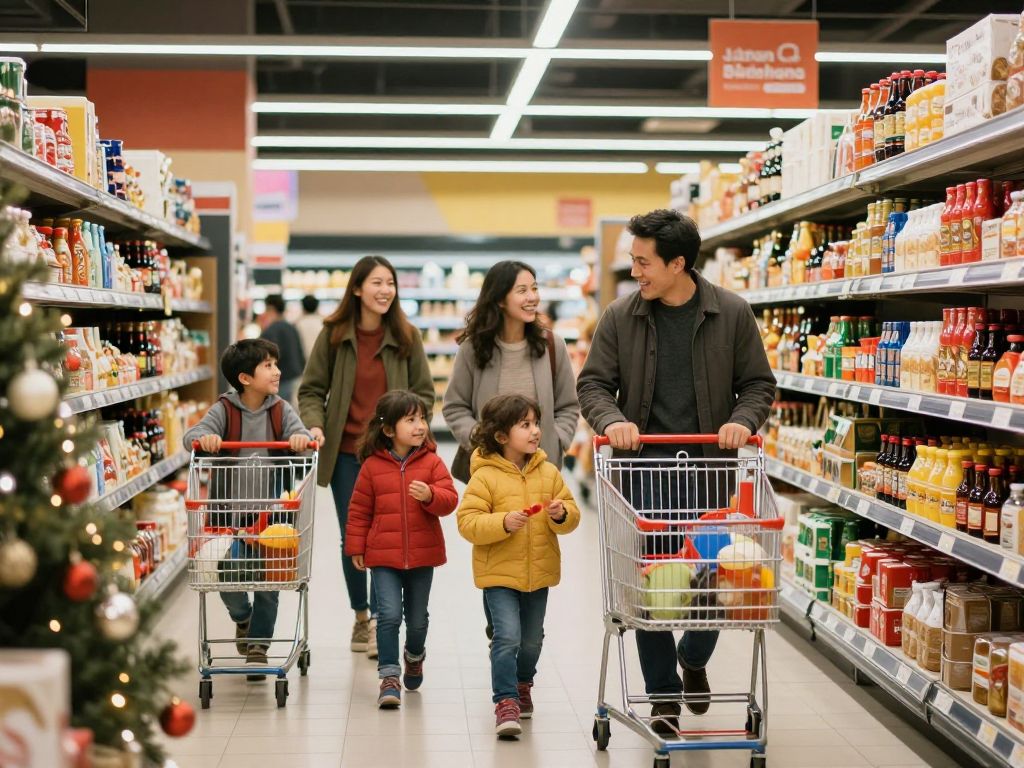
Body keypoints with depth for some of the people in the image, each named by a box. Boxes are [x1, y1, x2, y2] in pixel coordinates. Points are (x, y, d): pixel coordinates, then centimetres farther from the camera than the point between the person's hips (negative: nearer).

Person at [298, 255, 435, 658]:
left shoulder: (406, 337, 1)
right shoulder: (334, 334, 0)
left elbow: (424, 393, 6)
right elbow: (312, 389, 4)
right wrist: (314, 424, -13)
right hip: (346, 452, 1)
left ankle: (379, 623, -1)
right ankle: (360, 616, 26)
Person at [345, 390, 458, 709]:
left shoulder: (432, 462, -2)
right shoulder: (372, 466, -4)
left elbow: (450, 500, -7)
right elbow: (359, 510, 4)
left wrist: (430, 495, -27)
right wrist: (355, 547, 3)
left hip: (422, 555, 2)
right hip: (384, 555, -2)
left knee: (417, 618, 15)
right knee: (389, 614, -13)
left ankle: (415, 656, 45)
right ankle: (389, 676, -2)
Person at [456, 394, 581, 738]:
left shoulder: (548, 472, 2)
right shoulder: (485, 476, -12)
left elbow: (572, 514, 6)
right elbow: (468, 522, -16)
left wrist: (562, 514, -16)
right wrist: (503, 522, -29)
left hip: (539, 571, 5)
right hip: (499, 572, -4)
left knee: (532, 639, 17)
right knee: (507, 636, -14)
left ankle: (522, 684, 42)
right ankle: (505, 702, -6)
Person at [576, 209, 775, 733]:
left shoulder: (732, 314, -1)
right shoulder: (620, 317, 0)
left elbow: (758, 384, 5)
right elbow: (593, 384, 4)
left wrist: (743, 420, -14)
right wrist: (611, 420, -16)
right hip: (645, 465, 0)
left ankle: (693, 661, 36)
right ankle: (663, 694, 17)